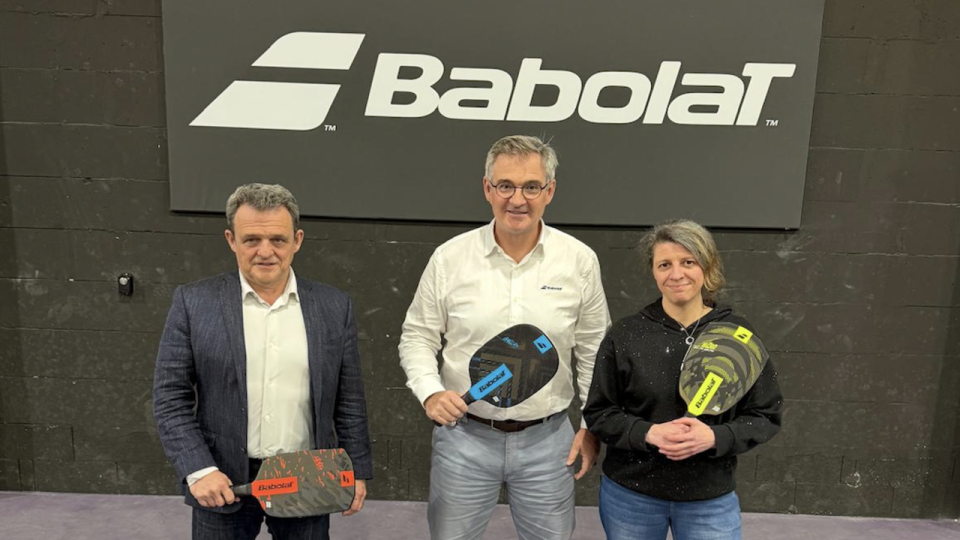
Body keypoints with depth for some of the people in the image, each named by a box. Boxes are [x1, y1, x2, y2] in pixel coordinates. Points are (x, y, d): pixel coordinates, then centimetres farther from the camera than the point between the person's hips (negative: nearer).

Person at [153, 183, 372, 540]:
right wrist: (198, 470, -12)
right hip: (223, 482, -1)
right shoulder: (194, 303, -5)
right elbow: (170, 397, -4)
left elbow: (349, 399, 3)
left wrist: (357, 470, 4)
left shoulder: (334, 307, -1)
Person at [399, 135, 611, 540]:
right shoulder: (449, 258, -7)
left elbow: (593, 349, 5)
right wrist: (430, 392, -14)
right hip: (463, 435, 0)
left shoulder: (580, 260, -4)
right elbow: (418, 336, 2)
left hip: (548, 439, 1)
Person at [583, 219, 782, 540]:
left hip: (711, 502, 0)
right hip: (629, 496, 1)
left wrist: (714, 438, -18)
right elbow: (598, 413, -2)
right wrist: (648, 433, -19)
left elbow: (766, 417, -1)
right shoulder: (625, 335, -6)